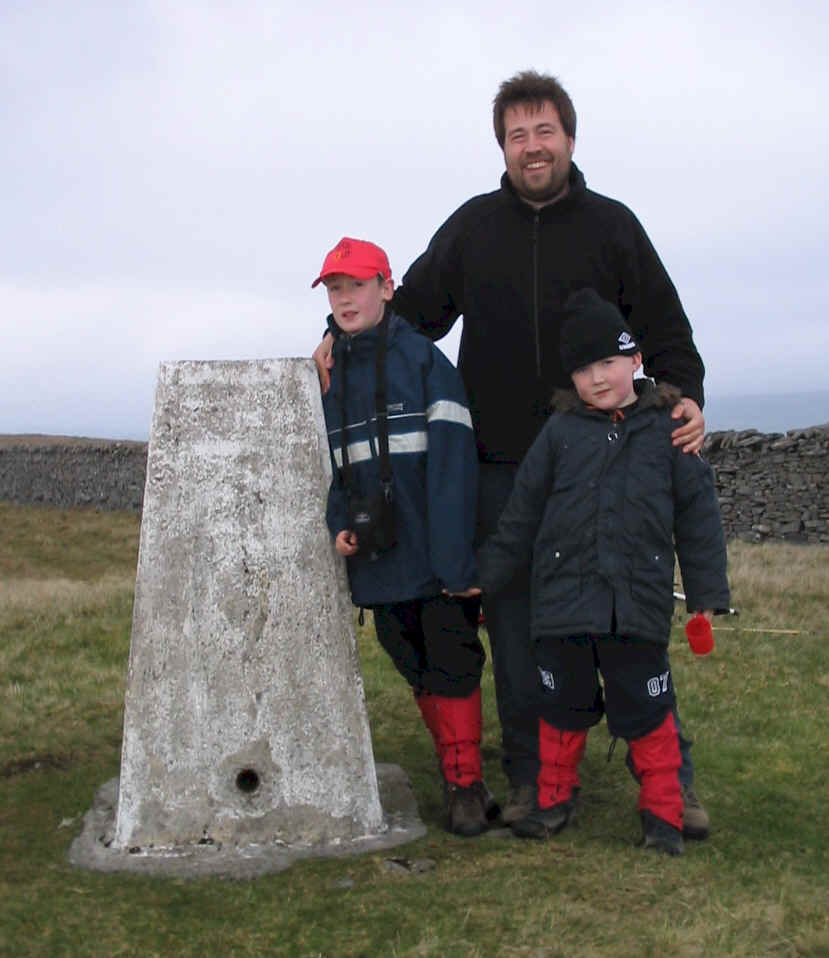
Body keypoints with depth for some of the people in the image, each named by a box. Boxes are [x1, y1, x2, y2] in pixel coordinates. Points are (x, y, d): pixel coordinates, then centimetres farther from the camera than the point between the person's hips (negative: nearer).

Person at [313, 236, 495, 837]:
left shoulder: (423, 359, -6)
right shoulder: (326, 372, 11)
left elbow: (452, 461, -12)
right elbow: (326, 462, 17)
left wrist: (455, 556, -18)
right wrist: (339, 525, -1)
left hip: (436, 555, -5)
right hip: (378, 559, 5)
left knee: (453, 665, -1)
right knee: (416, 669, 12)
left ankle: (468, 785, 11)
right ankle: (458, 781, 24)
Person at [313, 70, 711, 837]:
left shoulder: (611, 226, 4)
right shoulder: (472, 226, 8)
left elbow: (665, 329, 4)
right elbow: (413, 308, 15)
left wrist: (685, 398, -14)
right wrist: (346, 337, -2)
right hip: (500, 467, 2)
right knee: (515, 629, 6)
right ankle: (532, 782, 18)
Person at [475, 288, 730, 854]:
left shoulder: (667, 428, 3)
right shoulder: (560, 432, 4)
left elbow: (697, 515, 6)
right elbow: (522, 515, 10)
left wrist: (707, 593, 3)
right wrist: (486, 575, 10)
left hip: (638, 608, -1)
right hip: (562, 601, 1)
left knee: (645, 713, 4)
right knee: (563, 708, 12)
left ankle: (663, 812, 21)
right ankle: (556, 799, 31)